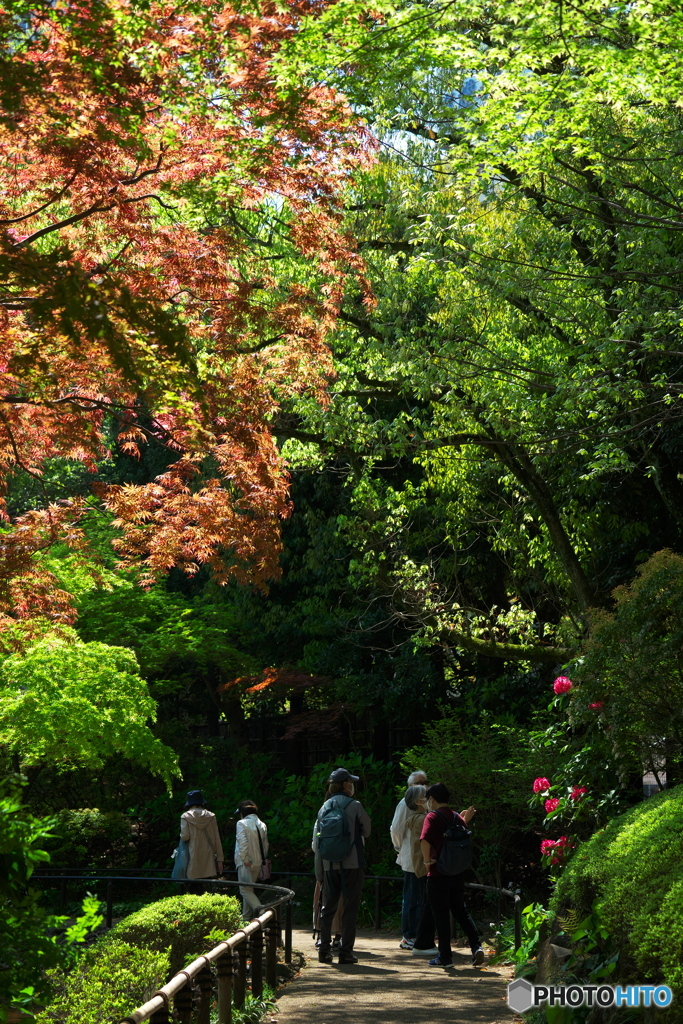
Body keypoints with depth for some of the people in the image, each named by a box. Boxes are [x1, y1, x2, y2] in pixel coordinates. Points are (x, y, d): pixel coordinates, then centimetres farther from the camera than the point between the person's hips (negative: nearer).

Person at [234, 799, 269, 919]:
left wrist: (245, 859, -16)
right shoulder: (262, 825, 11)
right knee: (249, 888, 16)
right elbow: (265, 845, 14)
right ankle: (247, 915, 21)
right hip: (258, 862, 7)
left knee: (245, 889, -4)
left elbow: (243, 842, -18)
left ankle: (259, 908, -23)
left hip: (246, 862, -7)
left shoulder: (242, 823, -9)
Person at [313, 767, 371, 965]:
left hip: (329, 865, 4)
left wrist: (319, 870, 12)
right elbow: (367, 831, 6)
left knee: (328, 907, 12)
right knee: (350, 908, 1)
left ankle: (324, 950, 13)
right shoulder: (355, 806, -6)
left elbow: (316, 842, 8)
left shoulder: (324, 807, 7)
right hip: (352, 864, -4)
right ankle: (346, 952, 0)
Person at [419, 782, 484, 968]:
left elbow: (425, 840, -27)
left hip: (438, 874, -6)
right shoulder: (457, 818, 8)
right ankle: (476, 945, 1)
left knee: (441, 915, 3)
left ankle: (445, 956, 8)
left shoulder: (432, 817, -11)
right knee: (461, 911, 16)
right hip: (458, 873, 6)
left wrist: (427, 860, -15)